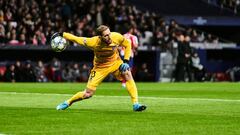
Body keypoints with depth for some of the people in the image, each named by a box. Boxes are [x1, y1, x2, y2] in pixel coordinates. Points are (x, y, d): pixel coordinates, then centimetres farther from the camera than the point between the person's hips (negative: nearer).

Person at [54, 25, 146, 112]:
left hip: (116, 63, 2)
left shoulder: (117, 37, -25)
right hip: (100, 68, -2)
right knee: (88, 94, -4)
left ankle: (135, 104, -24)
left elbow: (127, 44, -4)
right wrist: (61, 34, -15)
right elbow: (76, 39, -16)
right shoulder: (94, 42, -30)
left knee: (128, 75, -28)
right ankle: (68, 103, 23)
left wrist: (126, 61, -13)